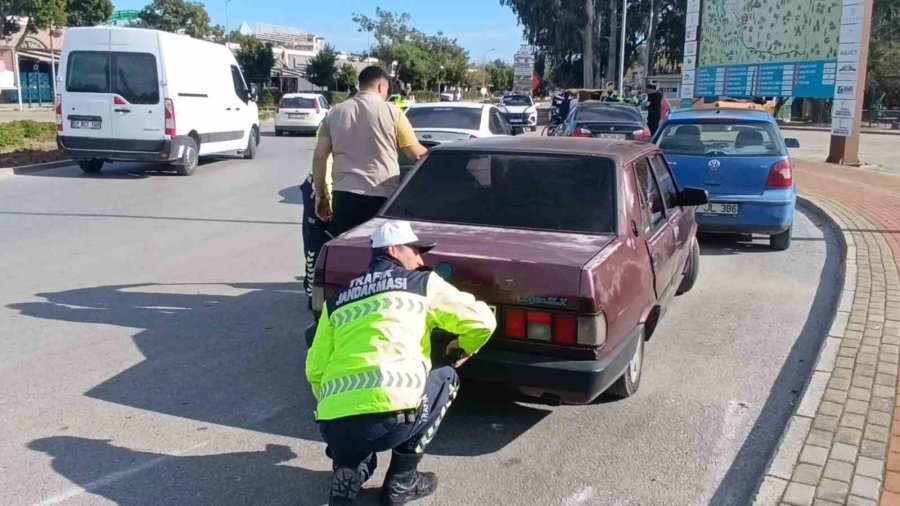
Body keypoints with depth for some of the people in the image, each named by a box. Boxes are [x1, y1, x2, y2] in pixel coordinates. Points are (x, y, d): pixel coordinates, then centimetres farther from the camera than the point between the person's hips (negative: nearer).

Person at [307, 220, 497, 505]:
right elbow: (482, 320, 18)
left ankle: (347, 474, 8)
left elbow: (315, 370, 23)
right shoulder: (423, 283, 14)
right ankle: (401, 483, 22)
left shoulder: (336, 302, 25)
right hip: (391, 418, -5)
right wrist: (466, 348, 39)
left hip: (333, 427, 5)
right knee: (446, 379, 26)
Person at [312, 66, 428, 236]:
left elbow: (319, 157, 9)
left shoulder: (335, 113, 10)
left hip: (345, 196, 3)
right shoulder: (392, 112, 0)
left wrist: (320, 196, 17)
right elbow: (416, 155, 3)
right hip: (383, 197, -3)